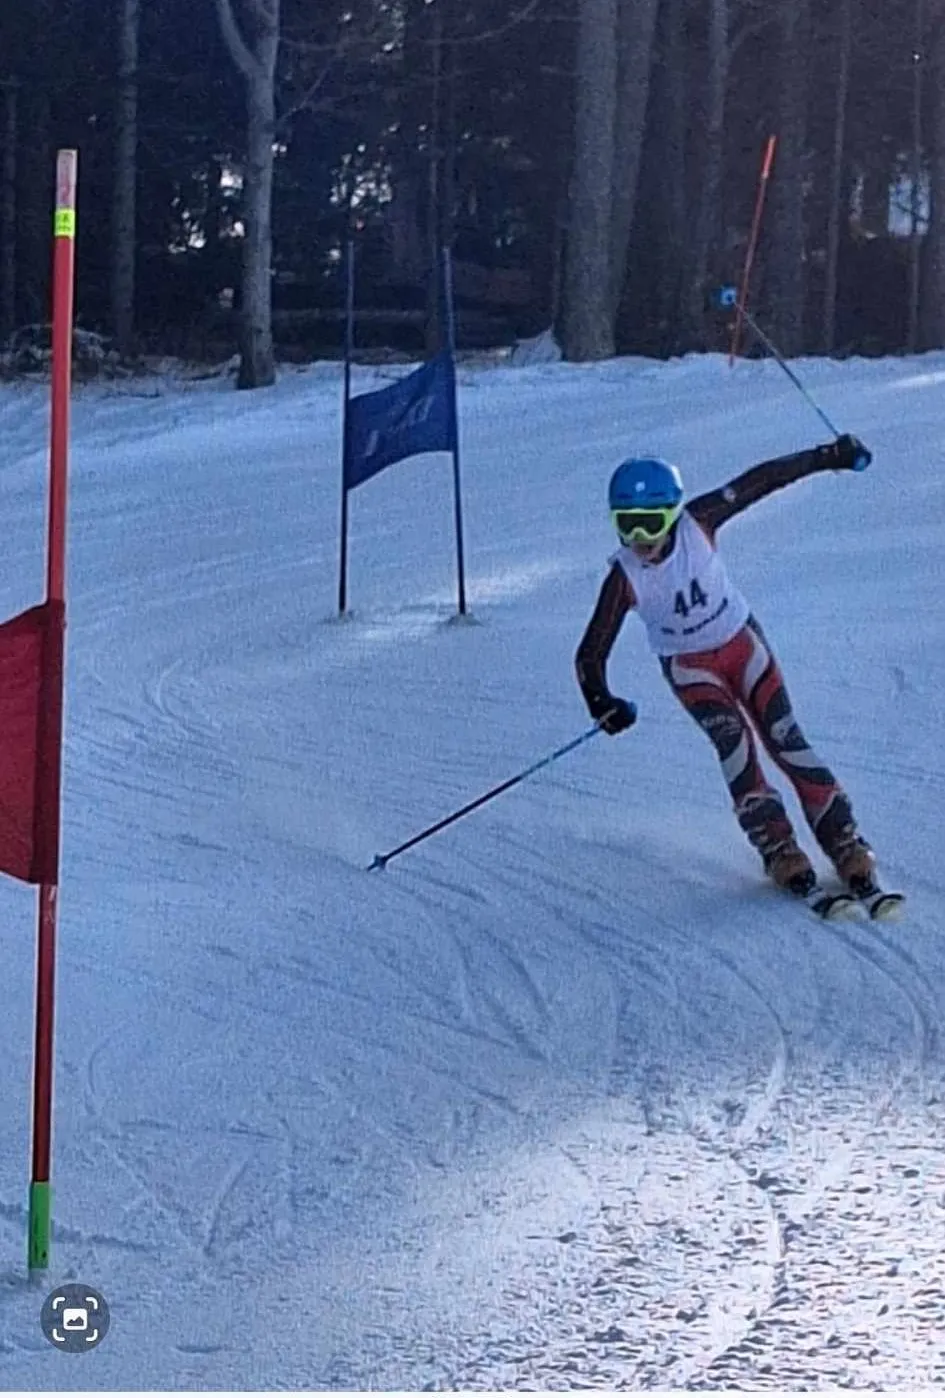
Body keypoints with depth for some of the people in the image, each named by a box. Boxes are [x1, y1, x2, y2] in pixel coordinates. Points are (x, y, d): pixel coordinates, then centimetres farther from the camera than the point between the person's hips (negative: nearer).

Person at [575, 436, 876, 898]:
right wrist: (600, 701, -43)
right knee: (732, 739, -23)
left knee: (784, 737, -8)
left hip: (742, 641, 1)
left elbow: (761, 480, -12)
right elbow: (591, 653, -24)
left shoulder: (697, 523, -23)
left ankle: (842, 839, -5)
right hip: (689, 667, -1)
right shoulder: (624, 577, -25)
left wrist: (828, 456, -6)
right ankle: (776, 846, -19)